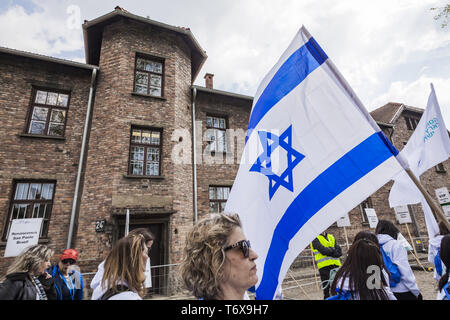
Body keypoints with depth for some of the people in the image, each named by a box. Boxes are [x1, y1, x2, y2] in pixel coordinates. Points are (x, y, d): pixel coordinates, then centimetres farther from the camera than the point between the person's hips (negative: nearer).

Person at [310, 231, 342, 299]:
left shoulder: (331, 237, 17)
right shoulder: (315, 239, -1)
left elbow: (339, 252, 7)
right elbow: (323, 250, -14)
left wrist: (328, 251, -8)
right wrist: (333, 249, 1)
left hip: (336, 265, 5)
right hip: (324, 266, -5)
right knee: (327, 287, -3)